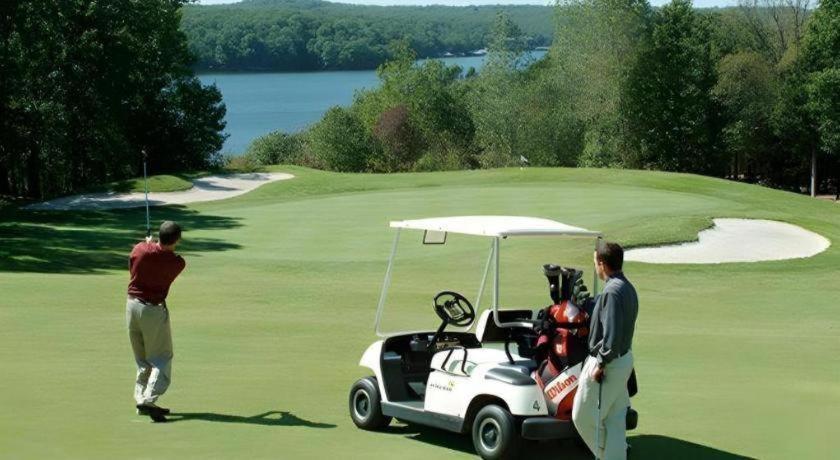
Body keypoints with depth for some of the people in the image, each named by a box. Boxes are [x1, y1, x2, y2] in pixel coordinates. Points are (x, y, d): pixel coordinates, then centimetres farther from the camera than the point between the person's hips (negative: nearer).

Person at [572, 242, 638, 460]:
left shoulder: (612, 291, -22)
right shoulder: (628, 288, 9)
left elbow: (612, 334, -27)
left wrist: (601, 364, -20)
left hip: (609, 362, -10)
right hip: (624, 358, 10)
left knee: (583, 416, 2)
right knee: (615, 419, 13)